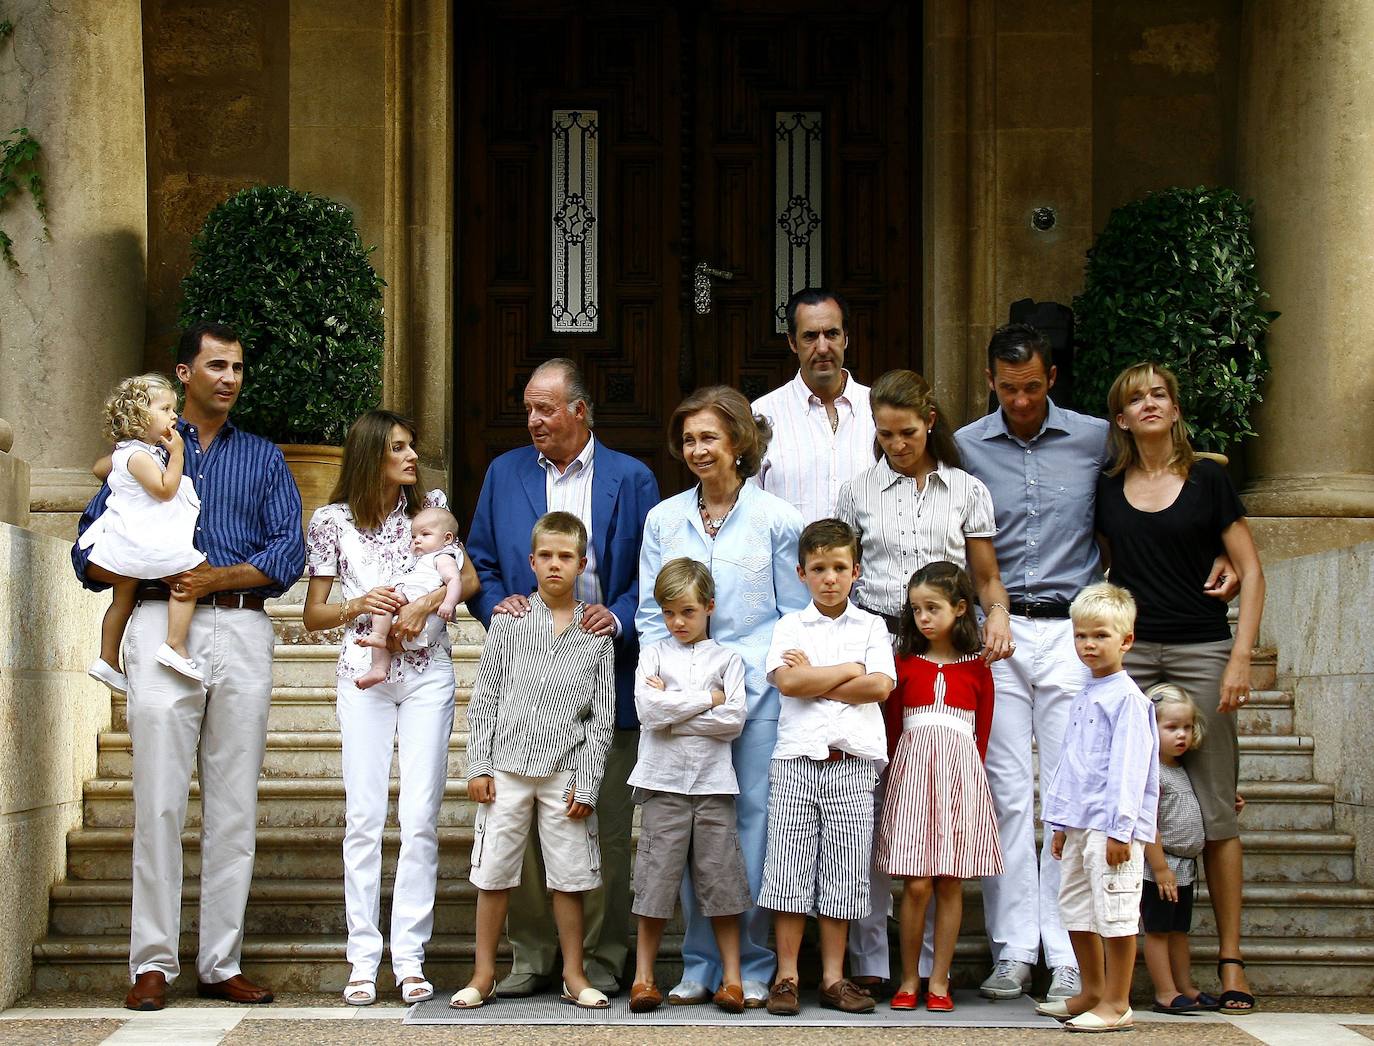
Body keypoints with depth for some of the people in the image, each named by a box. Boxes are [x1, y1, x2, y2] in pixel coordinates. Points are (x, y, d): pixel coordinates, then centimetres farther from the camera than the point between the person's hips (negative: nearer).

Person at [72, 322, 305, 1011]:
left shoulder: (263, 458, 18)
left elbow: (289, 552, 6)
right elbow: (89, 546, 8)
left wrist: (218, 577, -8)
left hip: (242, 631, 2)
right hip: (161, 627, -2)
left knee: (235, 805, 1)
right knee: (159, 802, -7)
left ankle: (220, 963, 6)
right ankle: (153, 962, -3)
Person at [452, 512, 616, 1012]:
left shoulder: (597, 632, 2)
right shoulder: (509, 621, 3)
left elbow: (602, 716, 2)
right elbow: (485, 698, 5)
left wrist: (586, 783, -3)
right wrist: (479, 765, -1)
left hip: (565, 772, 0)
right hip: (507, 767, 0)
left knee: (569, 877, 5)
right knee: (494, 872, 4)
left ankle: (574, 975, 16)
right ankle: (484, 974, 14)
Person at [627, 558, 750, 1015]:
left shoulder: (726, 659, 8)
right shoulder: (653, 654, 9)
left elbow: (734, 720, -6)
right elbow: (648, 709, -8)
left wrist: (672, 707, -8)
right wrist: (708, 698, -5)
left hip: (713, 783, 0)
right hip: (663, 780, 0)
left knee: (720, 879, 1)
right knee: (656, 878, 0)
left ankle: (731, 978, 7)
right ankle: (644, 978, 8)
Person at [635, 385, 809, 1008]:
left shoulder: (776, 519, 2)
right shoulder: (664, 519, 11)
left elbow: (797, 616, 5)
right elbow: (650, 614, 13)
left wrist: (763, 676, -7)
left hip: (759, 692, -3)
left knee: (754, 821, -3)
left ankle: (752, 967, 5)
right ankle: (699, 966, 10)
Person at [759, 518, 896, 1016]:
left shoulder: (871, 627, 10)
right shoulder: (790, 627, 9)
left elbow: (880, 687, -6)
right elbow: (787, 681, -9)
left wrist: (814, 680, -6)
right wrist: (851, 670, -5)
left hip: (852, 763, 1)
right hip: (797, 758, 0)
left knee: (844, 872, 3)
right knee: (790, 868, -1)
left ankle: (833, 976, 9)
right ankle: (787, 976, 4)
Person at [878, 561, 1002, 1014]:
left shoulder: (976, 669, 7)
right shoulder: (905, 663, 7)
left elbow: (983, 731, 11)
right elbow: (891, 724, 10)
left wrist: (969, 769, 4)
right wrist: (894, 770, 4)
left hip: (960, 773, 0)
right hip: (913, 770, 0)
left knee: (950, 884, 1)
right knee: (916, 884, -5)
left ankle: (939, 981, 8)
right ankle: (908, 980, 5)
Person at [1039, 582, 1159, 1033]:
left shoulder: (1127, 698, -11)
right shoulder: (1083, 697, 16)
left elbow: (1129, 768, -16)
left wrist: (1120, 828, -20)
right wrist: (1060, 822, 21)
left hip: (1111, 826, -9)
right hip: (1079, 823, 9)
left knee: (1114, 912, -6)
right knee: (1075, 910, 16)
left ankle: (1117, 1005, 0)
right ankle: (1091, 992, 28)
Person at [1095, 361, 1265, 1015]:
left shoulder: (1207, 480, 2)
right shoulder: (1107, 490, 10)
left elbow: (1250, 571, 1)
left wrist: (1241, 657, -8)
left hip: (1201, 651, -2)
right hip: (1128, 654, 2)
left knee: (1213, 806, -2)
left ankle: (1230, 960, 2)